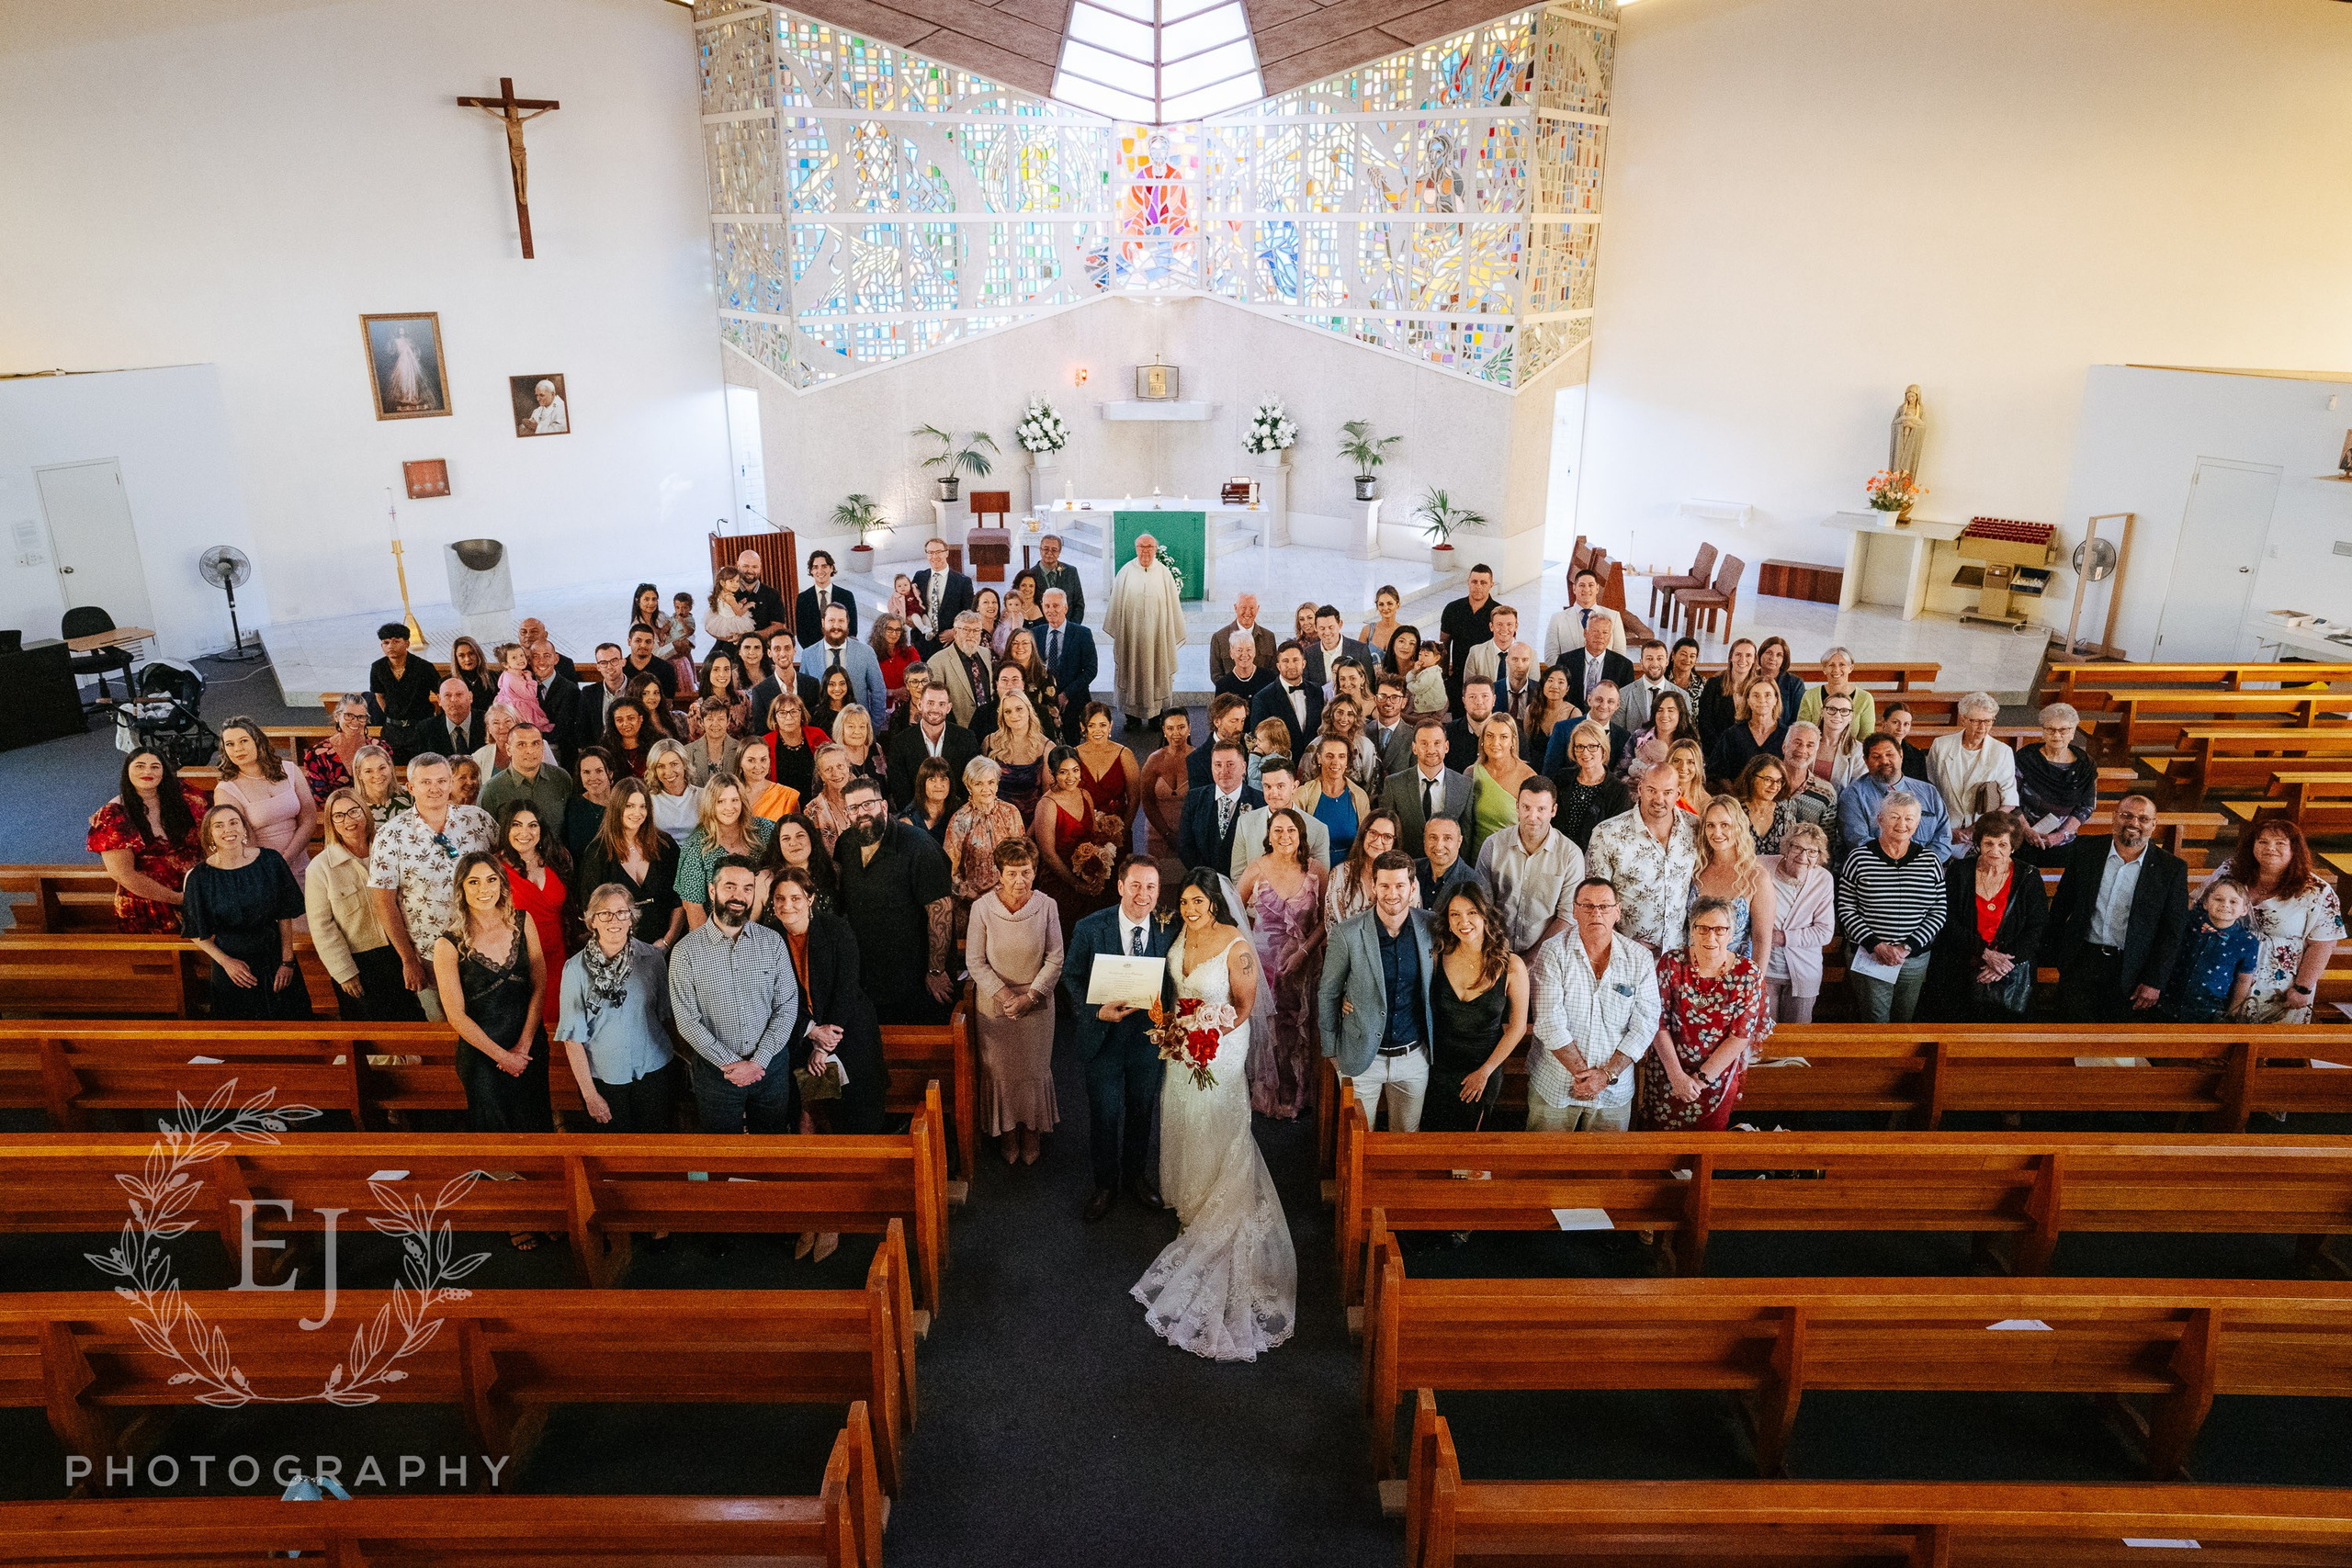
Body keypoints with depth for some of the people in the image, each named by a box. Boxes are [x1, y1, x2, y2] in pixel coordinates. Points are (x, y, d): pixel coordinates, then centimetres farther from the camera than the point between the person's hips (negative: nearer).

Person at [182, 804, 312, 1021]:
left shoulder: (270, 861, -7)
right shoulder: (199, 877, -9)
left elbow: (286, 915, -3)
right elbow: (197, 933, -1)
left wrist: (287, 961, -6)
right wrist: (226, 962, -11)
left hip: (275, 957, 1)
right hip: (231, 965, -1)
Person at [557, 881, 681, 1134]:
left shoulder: (653, 958, -6)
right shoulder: (576, 968, -10)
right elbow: (573, 1037, -8)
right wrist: (590, 1094, -9)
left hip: (656, 1071, 1)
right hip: (604, 1079, -1)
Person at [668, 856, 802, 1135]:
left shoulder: (772, 942, -4)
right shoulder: (686, 951, -9)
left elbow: (788, 1005, -5)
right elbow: (686, 1020, -10)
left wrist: (758, 1061, -14)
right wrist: (730, 1063, -16)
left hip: (771, 1065, 2)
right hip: (715, 1070, -1)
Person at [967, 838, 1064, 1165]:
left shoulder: (1046, 907, -13)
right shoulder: (982, 907, -14)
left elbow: (1055, 959, -7)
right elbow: (975, 961, -8)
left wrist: (1030, 996, -14)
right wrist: (1003, 994, -15)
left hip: (1036, 1001, 0)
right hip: (994, 1002, 0)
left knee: (1034, 1070, 11)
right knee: (1000, 1072, 11)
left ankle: (1032, 1140, 30)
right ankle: (1008, 1140, 30)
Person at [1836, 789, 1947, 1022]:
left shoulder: (1930, 861, 5)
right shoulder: (1859, 857, -3)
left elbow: (1938, 912, 3)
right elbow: (1846, 909, -3)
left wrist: (1908, 947, -8)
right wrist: (1875, 945, -12)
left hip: (1915, 959, 2)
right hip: (1868, 958, -2)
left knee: (1905, 1022, 10)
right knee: (1875, 1023, -1)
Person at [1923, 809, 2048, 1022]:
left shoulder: (2028, 878, 5)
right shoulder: (1959, 871, 5)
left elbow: (2036, 930, 2)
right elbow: (1948, 921, 0)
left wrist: (2005, 963, -11)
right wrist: (1984, 953, -11)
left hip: (2011, 962, 1)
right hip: (1959, 961, -1)